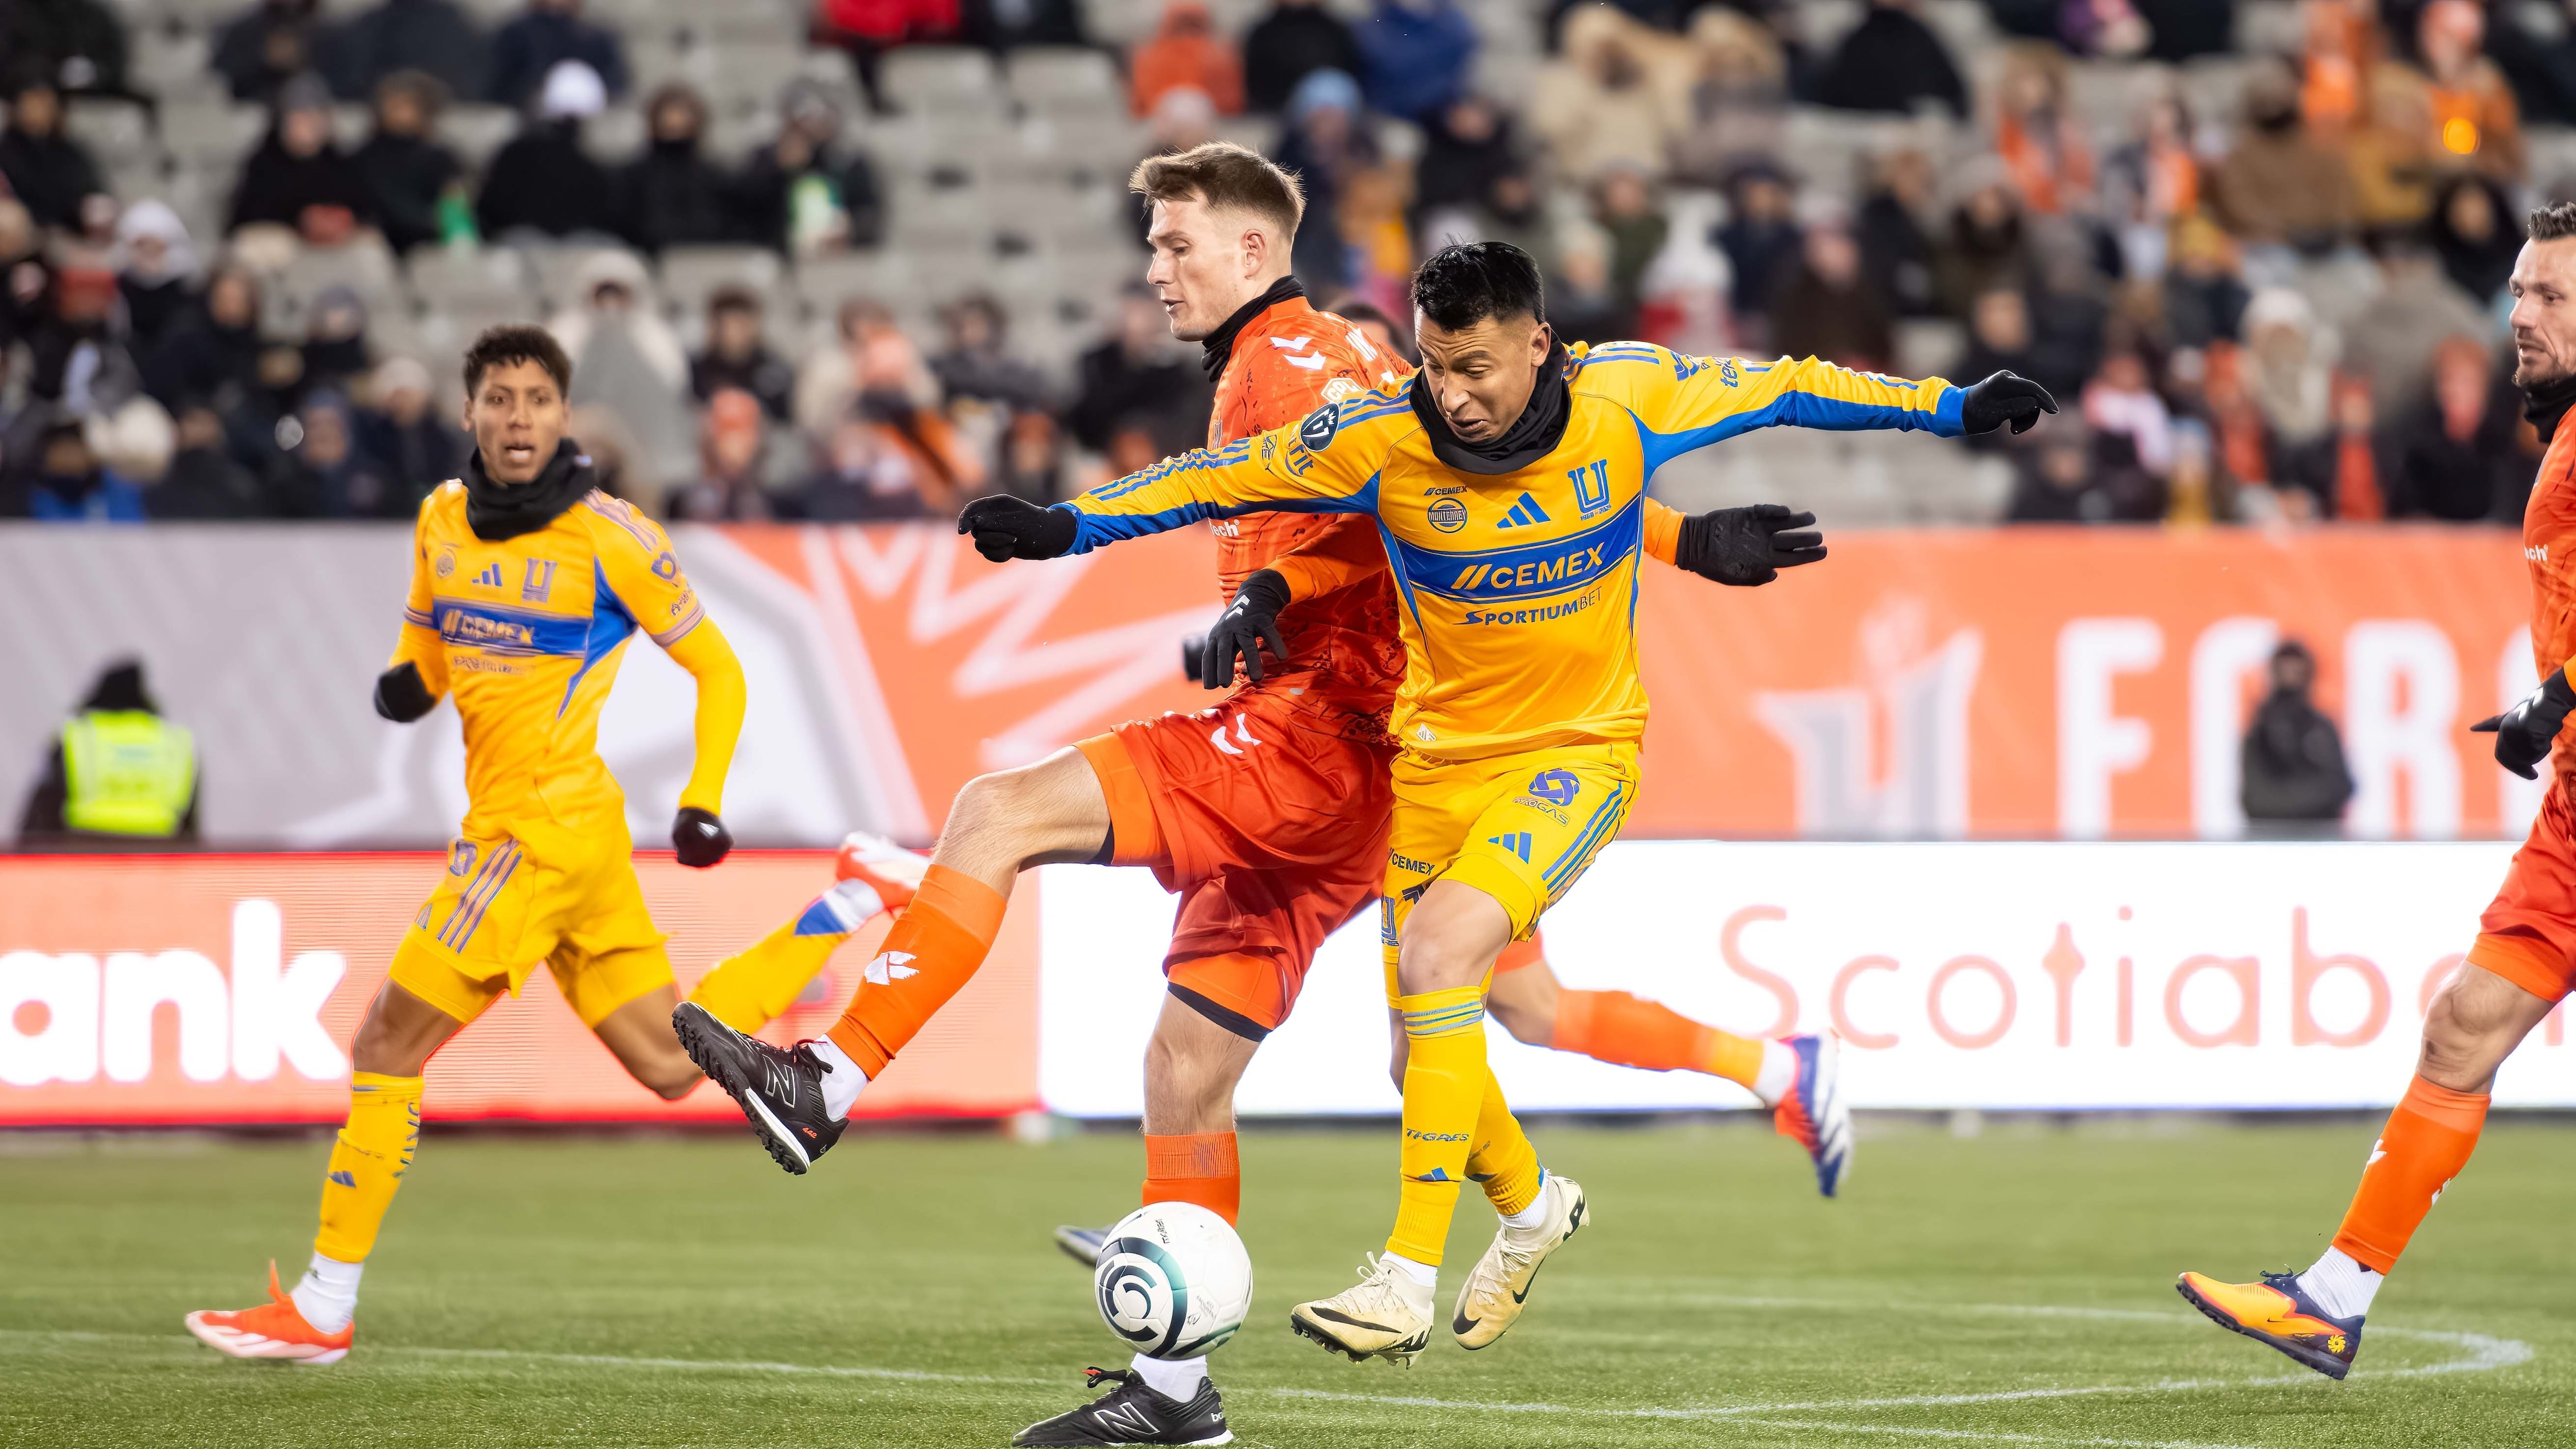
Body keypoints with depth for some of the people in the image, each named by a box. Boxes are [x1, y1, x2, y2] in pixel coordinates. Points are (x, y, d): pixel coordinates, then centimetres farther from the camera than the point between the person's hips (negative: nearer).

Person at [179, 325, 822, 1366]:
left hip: (544, 825, -8)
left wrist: (703, 801, -10)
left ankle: (323, 1309, -1)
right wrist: (408, 682, 3)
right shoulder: (443, 520, 10)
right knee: (668, 1065, 9)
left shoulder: (608, 538, -10)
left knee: (389, 1044, -7)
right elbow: (430, 642, 26)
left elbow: (717, 669, -2)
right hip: (506, 821, 8)